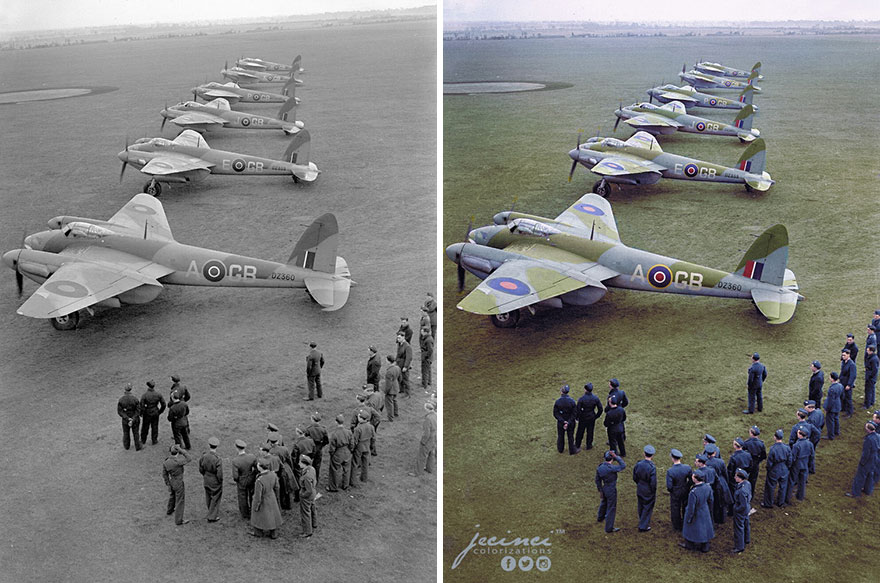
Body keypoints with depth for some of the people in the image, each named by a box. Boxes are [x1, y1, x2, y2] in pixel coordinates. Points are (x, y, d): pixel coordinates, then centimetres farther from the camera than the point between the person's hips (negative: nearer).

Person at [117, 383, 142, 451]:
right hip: (135, 418, 0)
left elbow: (119, 411, -19)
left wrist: (127, 419, -19)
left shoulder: (121, 399, -22)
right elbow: (138, 411, -20)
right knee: (136, 433, 19)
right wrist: (133, 420, -19)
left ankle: (127, 446, 44)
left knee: (126, 432, 24)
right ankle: (137, 447, 31)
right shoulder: (135, 399, -22)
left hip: (125, 419, 0)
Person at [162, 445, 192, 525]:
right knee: (180, 501, 9)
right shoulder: (178, 462, -32)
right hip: (179, 484, -7)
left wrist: (168, 484, 11)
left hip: (171, 482, 7)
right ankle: (178, 520, 18)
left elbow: (164, 474, -2)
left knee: (172, 497, 32)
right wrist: (181, 451, -25)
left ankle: (170, 511, 57)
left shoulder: (165, 462, -12)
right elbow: (189, 459, -19)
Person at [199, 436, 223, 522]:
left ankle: (211, 511, 49)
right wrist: (220, 481, -4)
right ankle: (212, 517, 29)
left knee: (208, 497, 26)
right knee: (215, 498, 16)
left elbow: (201, 469, -2)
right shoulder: (218, 460, -32)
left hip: (207, 480, 5)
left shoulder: (203, 456, -17)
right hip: (215, 482, -5)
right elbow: (220, 474, -25)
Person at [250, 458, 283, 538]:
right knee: (272, 515, 24)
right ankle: (274, 533, 41)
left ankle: (258, 532, 46)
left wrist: (256, 507, -10)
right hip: (272, 498, 5)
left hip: (263, 502, -5)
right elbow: (276, 488, -4)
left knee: (259, 516, 23)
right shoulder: (273, 474, -22)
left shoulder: (259, 481, -39)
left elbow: (258, 497, -27)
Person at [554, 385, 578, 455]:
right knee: (570, 436, 18)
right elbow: (574, 414, -16)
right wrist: (568, 423, -17)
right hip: (570, 422, 0)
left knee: (560, 436, 21)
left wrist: (563, 421, -16)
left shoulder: (557, 402, -20)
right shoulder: (572, 401, -19)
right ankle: (572, 450, 33)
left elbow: (555, 414, -16)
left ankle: (560, 449, 40)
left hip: (560, 423, 0)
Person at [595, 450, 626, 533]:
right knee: (611, 509, 9)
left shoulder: (599, 467, -8)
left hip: (604, 489, 7)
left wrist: (600, 491, 14)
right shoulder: (611, 468, -31)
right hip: (611, 491, -7)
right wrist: (616, 456, -21)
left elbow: (598, 480, 2)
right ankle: (609, 528, 22)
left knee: (604, 503, 33)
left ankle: (600, 517, 59)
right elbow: (623, 465, -18)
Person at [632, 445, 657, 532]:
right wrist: (654, 493, -6)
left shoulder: (638, 464, -13)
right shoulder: (652, 468, -28)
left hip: (640, 490, 5)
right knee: (647, 509, 14)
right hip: (649, 492, -5)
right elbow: (653, 483, -23)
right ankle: (643, 526, 23)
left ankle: (643, 522, 45)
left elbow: (634, 477, 0)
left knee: (641, 507, 23)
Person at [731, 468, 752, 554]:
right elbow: (750, 496, 4)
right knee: (746, 523, 29)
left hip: (740, 511, -9)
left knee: (739, 527, 11)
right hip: (746, 509, 9)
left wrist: (736, 509, -14)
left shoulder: (742, 491, -40)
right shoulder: (747, 483, -13)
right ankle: (747, 539, 53)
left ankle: (740, 547, 29)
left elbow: (743, 505, -31)